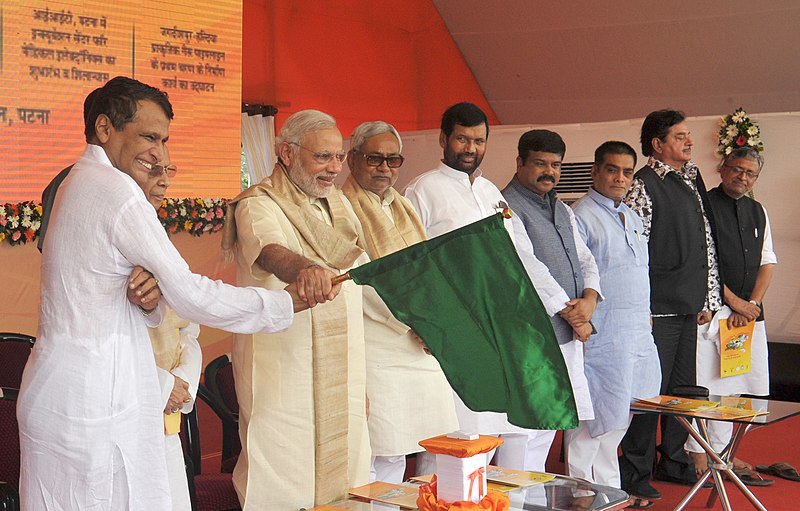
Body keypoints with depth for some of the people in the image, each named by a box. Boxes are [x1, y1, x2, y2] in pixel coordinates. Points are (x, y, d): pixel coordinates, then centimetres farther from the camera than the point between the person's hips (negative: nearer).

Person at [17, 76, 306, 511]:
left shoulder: (79, 183, 14)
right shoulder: (116, 190, -15)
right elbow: (191, 296, -15)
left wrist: (149, 297, -9)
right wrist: (284, 303, -4)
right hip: (93, 399, -9)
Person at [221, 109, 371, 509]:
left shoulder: (338, 203, 13)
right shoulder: (257, 206, -10)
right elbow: (272, 252, -33)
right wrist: (304, 269, -57)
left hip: (341, 381, 7)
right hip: (284, 382, -7)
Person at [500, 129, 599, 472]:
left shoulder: (562, 211, 19)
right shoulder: (506, 207, -9)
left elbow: (586, 261, 19)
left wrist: (589, 300, -2)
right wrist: (567, 312, -14)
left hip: (568, 337, 9)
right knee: (524, 428, -10)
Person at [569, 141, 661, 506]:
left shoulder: (632, 217, 18)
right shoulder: (580, 216, -8)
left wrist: (646, 320, 19)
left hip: (638, 335, 8)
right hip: (601, 336, -8)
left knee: (618, 417, 14)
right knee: (592, 421, -4)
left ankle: (609, 489, 25)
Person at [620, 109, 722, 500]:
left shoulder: (692, 183, 15)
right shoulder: (642, 186, -9)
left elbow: (707, 244, 19)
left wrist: (709, 299, 14)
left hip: (689, 307, 8)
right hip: (658, 309, -7)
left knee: (683, 387, 14)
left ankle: (673, 461, 26)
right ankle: (635, 473, 6)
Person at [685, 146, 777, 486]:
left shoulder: (758, 212, 17)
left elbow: (767, 263, 15)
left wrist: (752, 303, 0)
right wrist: (733, 301, -10)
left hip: (748, 311, 7)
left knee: (749, 386, 6)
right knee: (704, 386, -8)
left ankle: (721, 454, 17)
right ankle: (697, 457, 0)